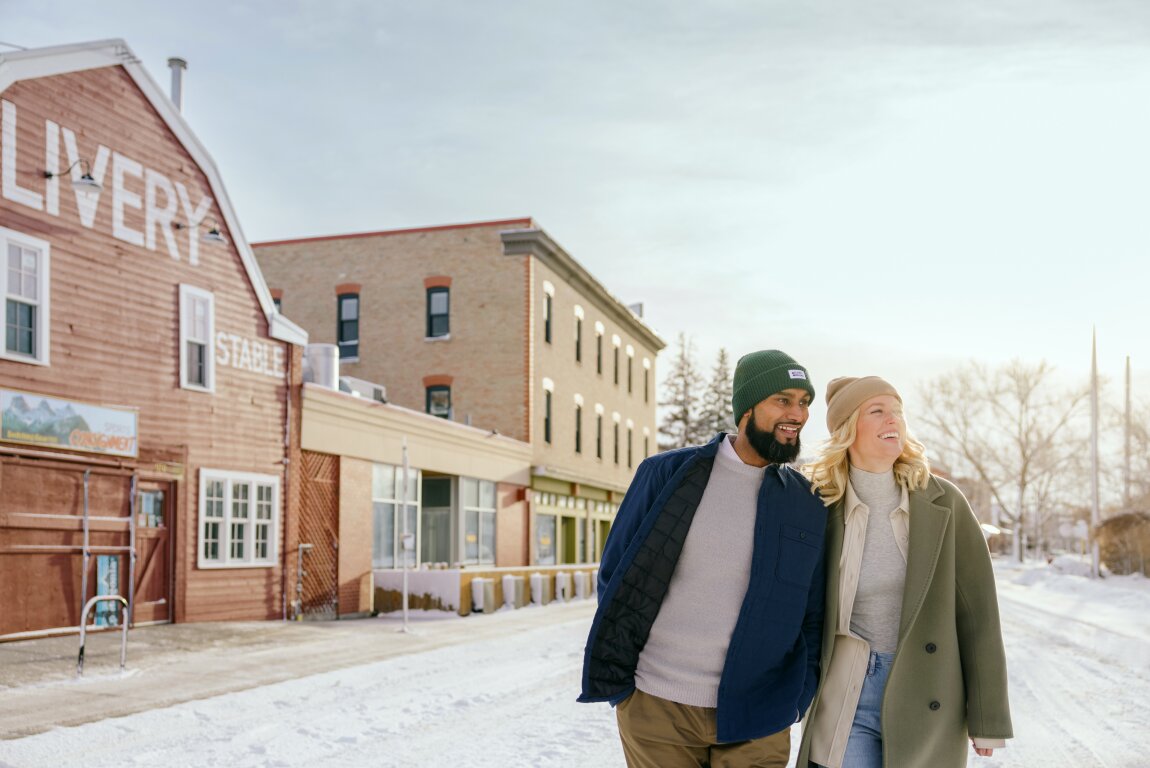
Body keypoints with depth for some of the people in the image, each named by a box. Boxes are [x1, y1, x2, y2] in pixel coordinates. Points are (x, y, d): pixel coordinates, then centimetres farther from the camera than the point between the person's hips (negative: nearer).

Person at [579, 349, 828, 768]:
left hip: (756, 723, 1)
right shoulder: (666, 474, -2)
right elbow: (616, 576, 2)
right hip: (655, 709, -1)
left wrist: (797, 697, 1)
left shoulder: (808, 506, 4)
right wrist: (618, 681, -1)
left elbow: (812, 615, 10)